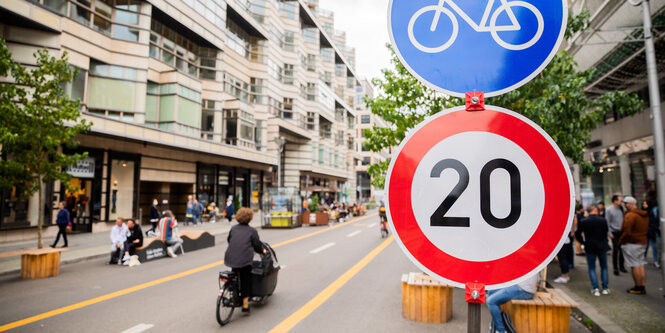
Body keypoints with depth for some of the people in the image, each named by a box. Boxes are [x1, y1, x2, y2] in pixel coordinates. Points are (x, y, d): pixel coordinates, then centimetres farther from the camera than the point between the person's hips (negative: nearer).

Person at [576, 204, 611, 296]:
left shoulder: (583, 221, -10)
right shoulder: (603, 220, -7)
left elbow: (577, 234, -7)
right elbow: (606, 233, 4)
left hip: (590, 248, -1)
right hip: (602, 247, 1)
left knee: (592, 268, 8)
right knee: (604, 267, 16)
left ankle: (595, 289, 3)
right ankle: (605, 288, 18)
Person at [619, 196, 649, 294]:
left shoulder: (630, 215, -19)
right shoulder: (645, 215, 10)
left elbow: (626, 231, -20)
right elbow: (646, 229, 18)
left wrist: (621, 241, -7)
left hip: (631, 244, -9)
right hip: (643, 242, 9)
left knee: (635, 266, -1)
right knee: (641, 265, 13)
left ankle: (638, 288, 5)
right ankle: (643, 287, 17)